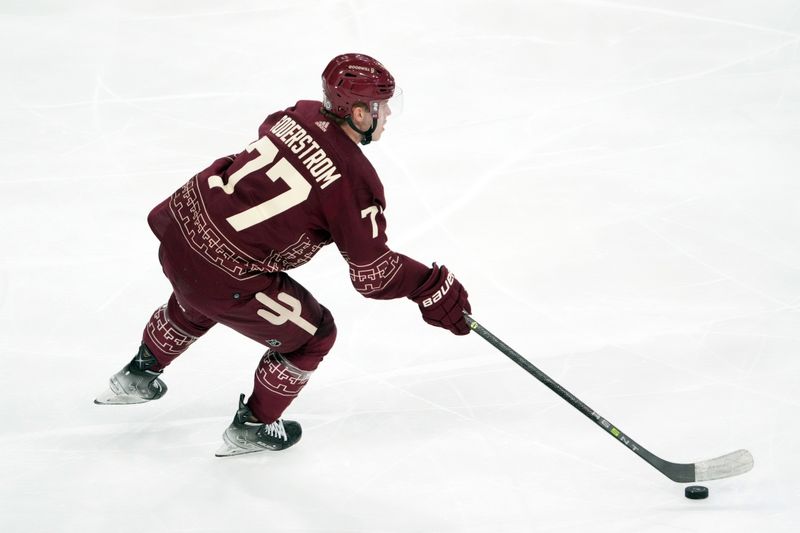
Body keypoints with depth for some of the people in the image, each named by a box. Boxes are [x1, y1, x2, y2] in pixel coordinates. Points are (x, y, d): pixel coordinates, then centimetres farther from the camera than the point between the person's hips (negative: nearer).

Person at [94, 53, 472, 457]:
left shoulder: (300, 114, 2)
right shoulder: (355, 179, -18)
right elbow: (373, 274, -14)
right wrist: (434, 286, -3)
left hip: (180, 224, 8)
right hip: (223, 278, -8)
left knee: (196, 300, 41)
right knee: (311, 336, 15)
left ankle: (138, 376, 59)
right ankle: (251, 428, 30)